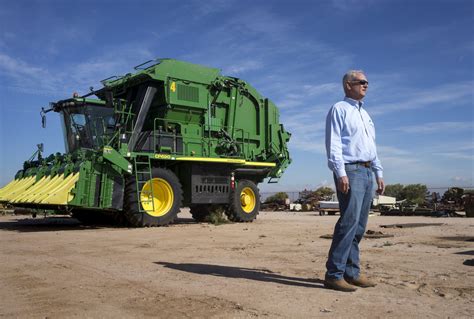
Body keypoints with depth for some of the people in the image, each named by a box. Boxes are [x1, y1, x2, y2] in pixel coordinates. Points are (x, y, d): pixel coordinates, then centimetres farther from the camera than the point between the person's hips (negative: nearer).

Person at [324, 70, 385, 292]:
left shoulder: (365, 114, 25)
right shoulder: (339, 109, 0)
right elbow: (333, 143, -11)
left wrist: (379, 174, 19)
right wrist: (340, 173, -20)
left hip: (368, 172, 8)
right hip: (350, 171, -8)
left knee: (359, 225, 7)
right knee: (349, 221, -16)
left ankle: (352, 272, 13)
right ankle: (334, 274, -12)